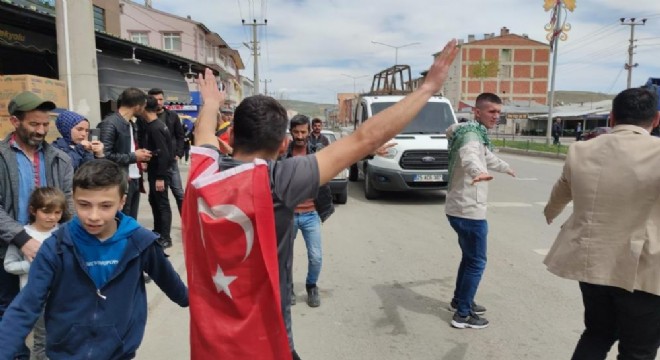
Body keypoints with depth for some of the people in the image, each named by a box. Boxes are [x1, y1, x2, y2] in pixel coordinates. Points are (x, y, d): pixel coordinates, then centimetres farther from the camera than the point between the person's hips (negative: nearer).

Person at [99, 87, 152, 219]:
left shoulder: (131, 124, 14)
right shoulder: (110, 123, -13)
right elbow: (105, 155, -21)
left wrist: (140, 155, 0)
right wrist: (133, 157, -14)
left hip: (134, 181, 8)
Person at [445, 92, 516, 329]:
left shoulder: (478, 134, 16)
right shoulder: (471, 134, -16)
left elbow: (487, 156, 39)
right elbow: (469, 157, -42)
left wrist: (505, 167, 56)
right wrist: (479, 173, -63)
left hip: (460, 208, 10)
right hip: (469, 210, -10)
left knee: (469, 258, 22)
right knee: (477, 262, -1)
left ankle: (459, 301, 36)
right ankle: (463, 314, 8)